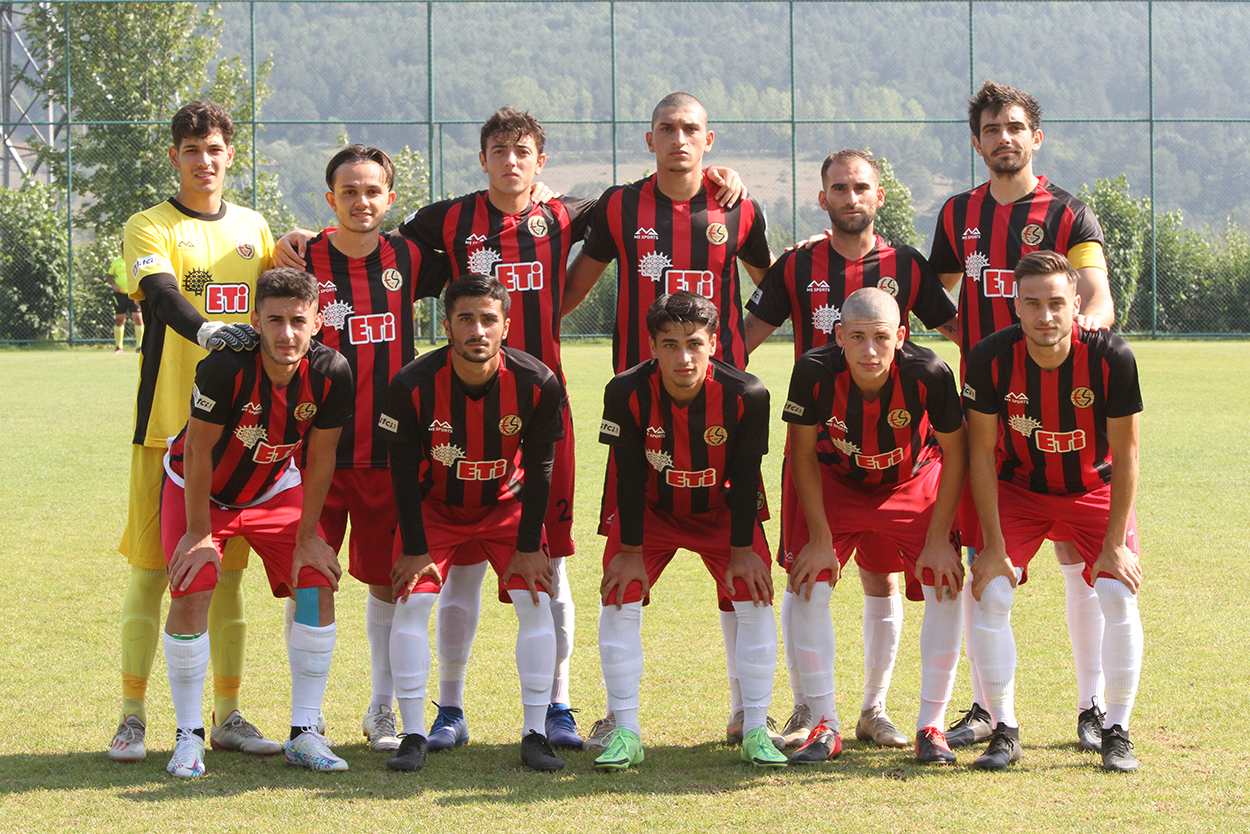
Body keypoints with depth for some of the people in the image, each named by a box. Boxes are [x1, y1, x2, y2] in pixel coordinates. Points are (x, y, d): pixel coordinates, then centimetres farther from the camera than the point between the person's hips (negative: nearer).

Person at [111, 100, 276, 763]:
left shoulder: (252, 228, 15)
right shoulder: (150, 228, -2)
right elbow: (161, 293, -20)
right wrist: (205, 329, -38)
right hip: (167, 420, -4)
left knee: (227, 571, 8)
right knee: (151, 569, -3)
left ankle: (228, 716, 15)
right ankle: (132, 719, 4)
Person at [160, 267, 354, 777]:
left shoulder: (331, 374, -24)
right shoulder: (226, 368, -34)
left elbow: (320, 459, -10)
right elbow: (198, 452, -22)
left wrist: (307, 538, -6)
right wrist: (199, 534, -16)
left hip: (275, 490, 3)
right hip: (199, 489, -3)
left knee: (317, 586, -10)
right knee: (192, 594, -18)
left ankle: (304, 734, 0)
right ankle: (189, 737, -2)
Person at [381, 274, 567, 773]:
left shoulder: (537, 383, -22)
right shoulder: (414, 385, -25)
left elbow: (539, 468, -11)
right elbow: (404, 470, -14)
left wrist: (528, 546, -11)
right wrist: (415, 549, -14)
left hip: (507, 505, 1)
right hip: (435, 506, -1)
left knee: (535, 602, -11)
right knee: (412, 600, -15)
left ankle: (535, 734, -1)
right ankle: (413, 735, -6)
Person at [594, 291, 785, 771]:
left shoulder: (745, 395, -26)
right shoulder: (628, 393, -26)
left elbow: (745, 477, -15)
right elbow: (629, 476, -16)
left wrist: (742, 549, -13)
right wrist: (631, 550, -13)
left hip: (722, 511, 0)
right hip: (652, 511, 0)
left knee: (756, 600, -12)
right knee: (619, 600, -13)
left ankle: (756, 731, -2)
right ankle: (625, 733, -5)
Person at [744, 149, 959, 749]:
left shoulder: (906, 266, 6)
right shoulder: (796, 267, 5)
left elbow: (961, 331, 11)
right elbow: (750, 333, 9)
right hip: (812, 440, 0)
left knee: (882, 577, 5)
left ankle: (874, 710, 17)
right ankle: (806, 711, 9)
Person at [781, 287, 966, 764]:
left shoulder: (928, 374, -32)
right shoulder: (815, 372, -30)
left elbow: (955, 454, -15)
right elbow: (803, 453, -13)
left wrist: (938, 539, -16)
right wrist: (820, 538, -14)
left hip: (914, 483, 0)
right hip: (836, 483, 0)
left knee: (947, 587, -14)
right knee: (806, 586, -13)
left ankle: (931, 726, -1)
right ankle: (824, 725, 0)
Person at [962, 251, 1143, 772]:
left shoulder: (1111, 358, -26)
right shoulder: (991, 359, -24)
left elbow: (1124, 454, -16)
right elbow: (983, 453, -14)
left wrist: (1116, 544, -17)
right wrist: (994, 546, -15)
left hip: (1095, 490, -1)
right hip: (1019, 490, 1)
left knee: (1120, 596, -16)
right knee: (989, 596, -14)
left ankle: (1117, 733, 1)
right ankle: (1004, 732, 0)